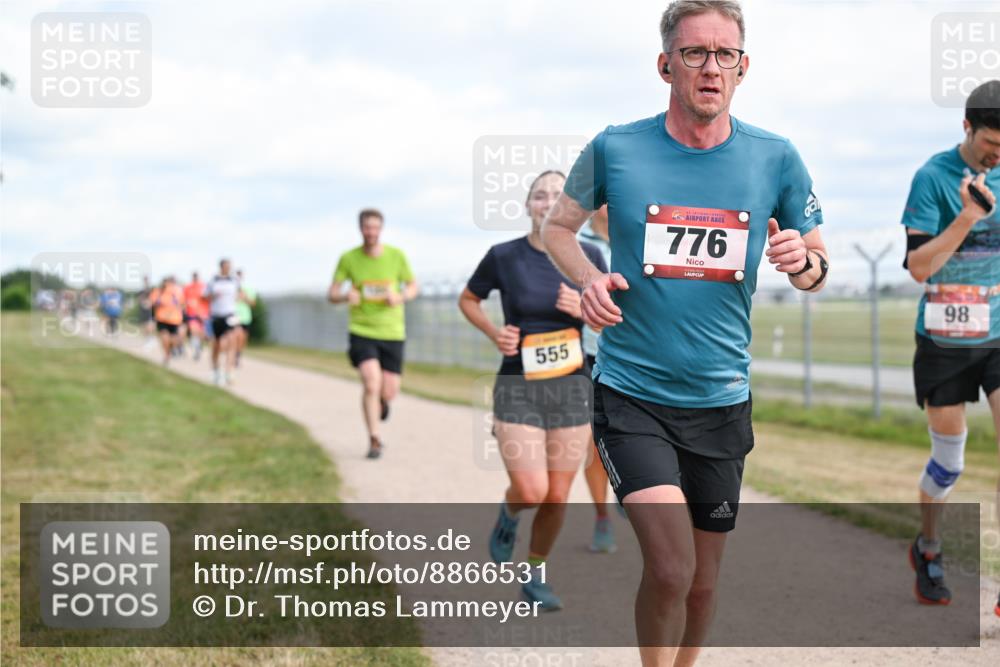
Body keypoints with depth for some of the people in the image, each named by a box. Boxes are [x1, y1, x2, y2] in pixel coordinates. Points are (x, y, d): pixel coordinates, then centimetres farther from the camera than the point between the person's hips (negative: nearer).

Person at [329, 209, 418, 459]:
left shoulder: (396, 256, -3)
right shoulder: (348, 258, -4)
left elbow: (413, 286, 9)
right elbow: (331, 294, 2)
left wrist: (400, 297, -14)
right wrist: (346, 295, -22)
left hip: (392, 332, 1)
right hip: (361, 331, -1)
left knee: (389, 391, 1)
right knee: (371, 382, -19)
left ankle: (381, 400, 41)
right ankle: (374, 440, -5)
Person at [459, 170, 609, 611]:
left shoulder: (587, 258, -1)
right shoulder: (504, 256, -6)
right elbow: (467, 299, 10)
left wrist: (582, 307, -13)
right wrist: (495, 334, -7)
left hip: (572, 390, 2)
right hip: (518, 388, -2)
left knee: (557, 497, 5)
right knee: (531, 492, -13)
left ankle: (535, 574, 28)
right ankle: (508, 514, 24)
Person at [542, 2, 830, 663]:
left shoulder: (776, 158, -1)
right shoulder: (615, 149, -6)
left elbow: (817, 272, 9)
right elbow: (558, 227, 11)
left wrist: (802, 260, -15)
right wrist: (588, 279, -10)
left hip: (721, 401, 3)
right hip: (631, 393, -3)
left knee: (703, 579, 13)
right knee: (670, 567, -17)